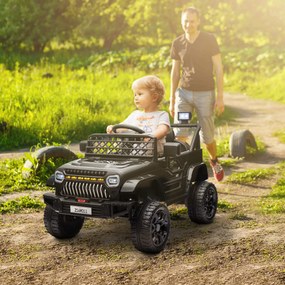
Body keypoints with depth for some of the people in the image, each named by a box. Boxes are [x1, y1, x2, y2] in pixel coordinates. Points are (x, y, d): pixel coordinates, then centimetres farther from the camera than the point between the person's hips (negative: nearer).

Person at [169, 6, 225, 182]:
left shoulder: (209, 40, -6)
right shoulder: (178, 43, 3)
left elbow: (218, 68, -6)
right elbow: (175, 72, 11)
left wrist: (220, 97, -12)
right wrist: (172, 100, 11)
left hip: (205, 93, -2)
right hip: (184, 92, 3)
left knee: (207, 137, 5)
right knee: (180, 134, -13)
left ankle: (214, 161, 35)